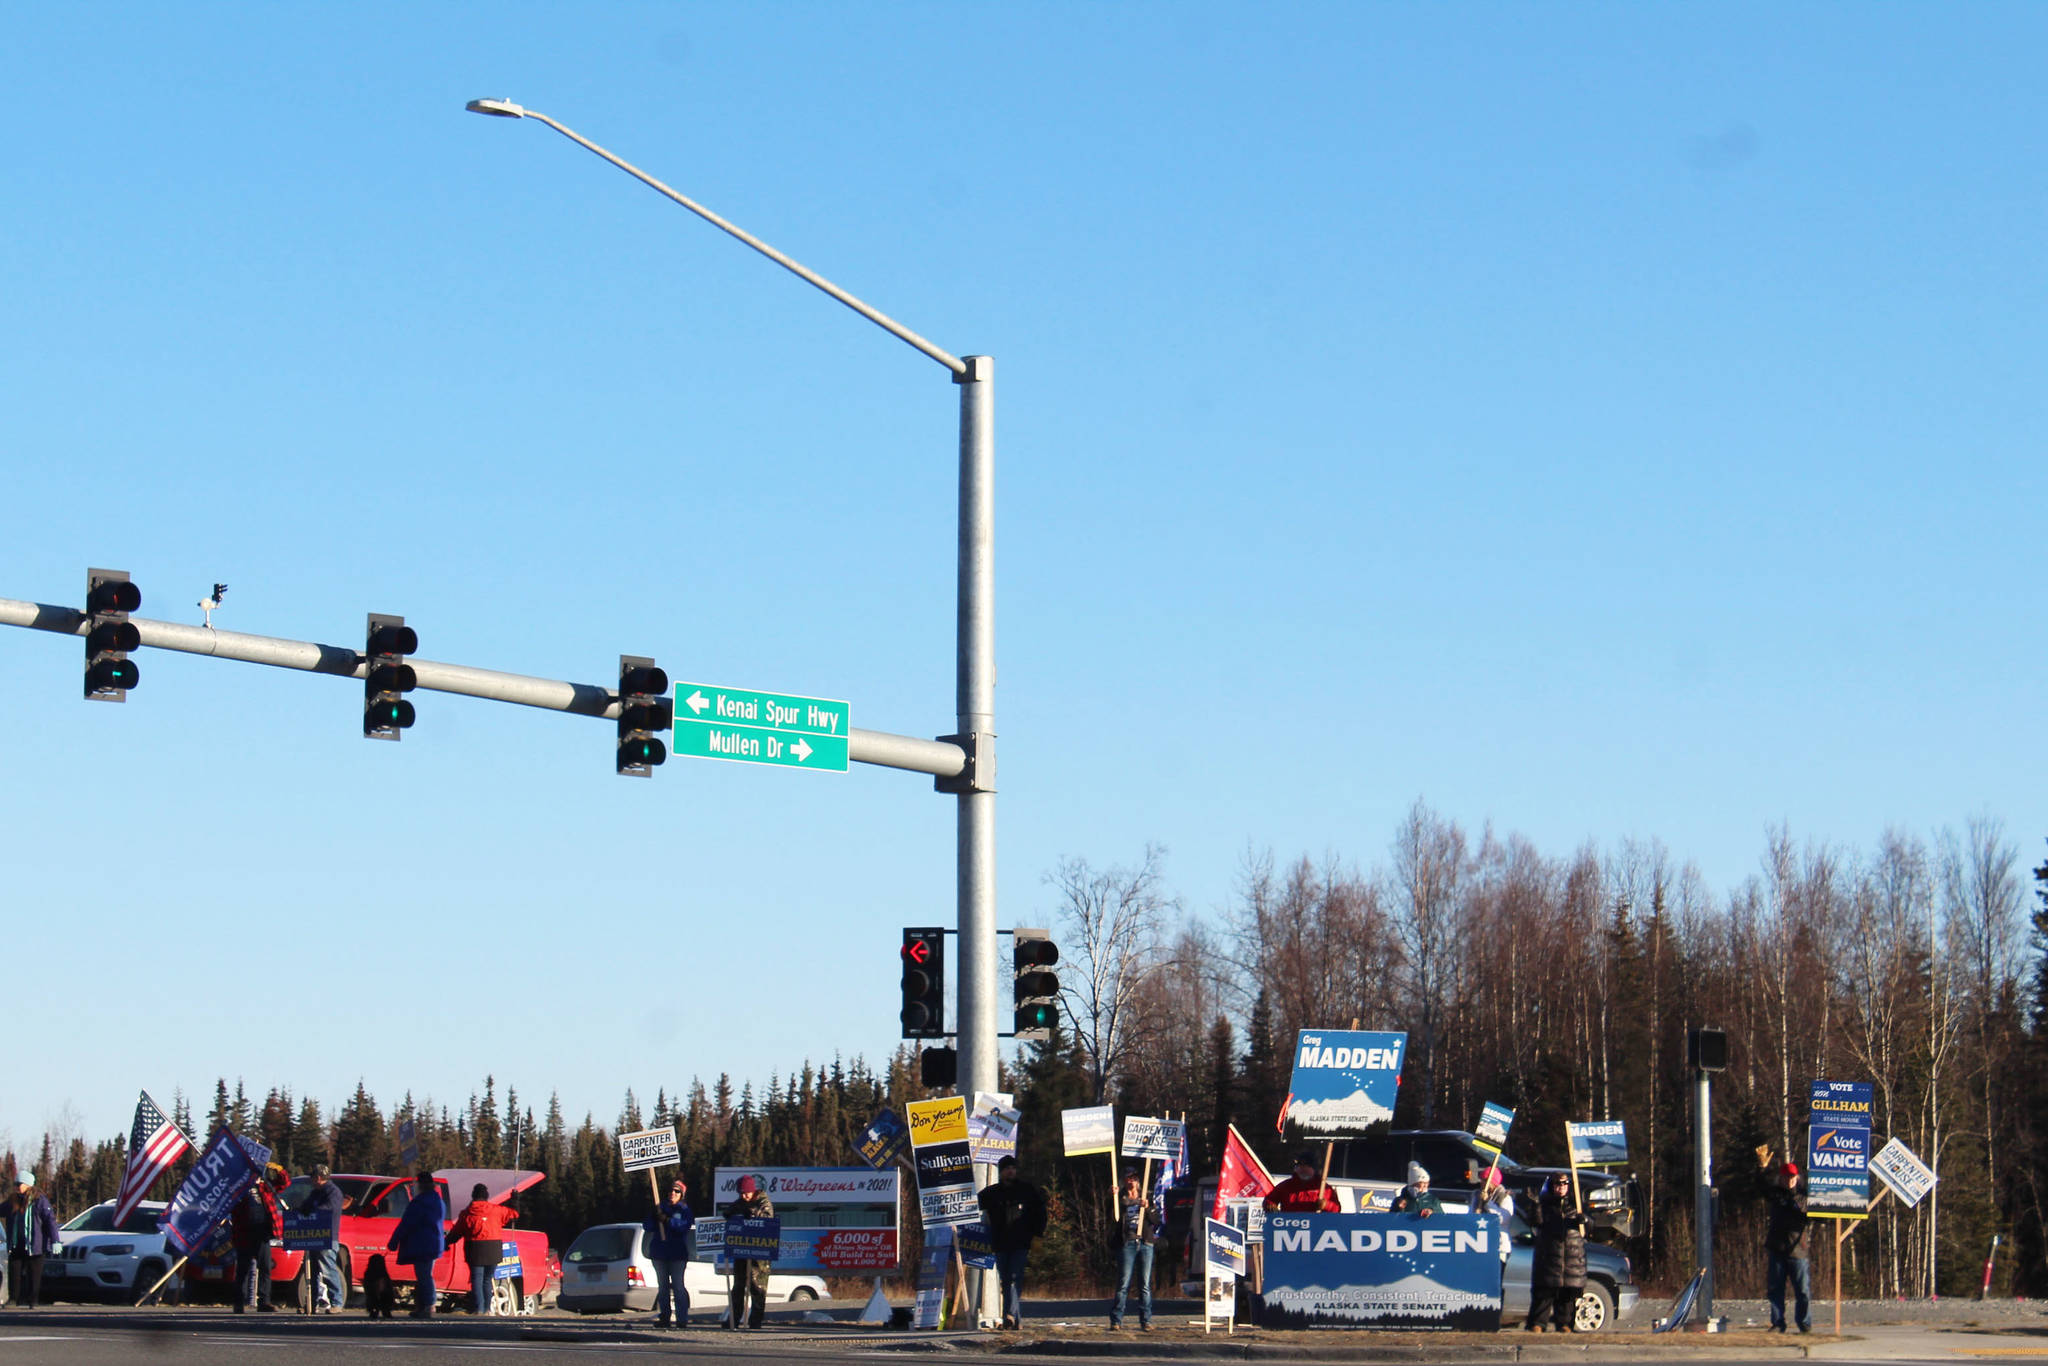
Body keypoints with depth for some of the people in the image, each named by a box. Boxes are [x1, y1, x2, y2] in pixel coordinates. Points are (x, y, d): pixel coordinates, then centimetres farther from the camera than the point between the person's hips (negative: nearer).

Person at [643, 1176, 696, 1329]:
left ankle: (682, 1319, -11)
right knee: (663, 1287, 6)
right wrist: (654, 1217, -12)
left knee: (678, 1286, -10)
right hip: (659, 1252, 4)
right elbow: (647, 1227, 8)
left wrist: (667, 1220, -23)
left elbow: (685, 1225, -15)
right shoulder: (660, 1208, 15)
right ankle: (664, 1318, 9)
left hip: (677, 1253, -4)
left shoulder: (685, 1210, 5)